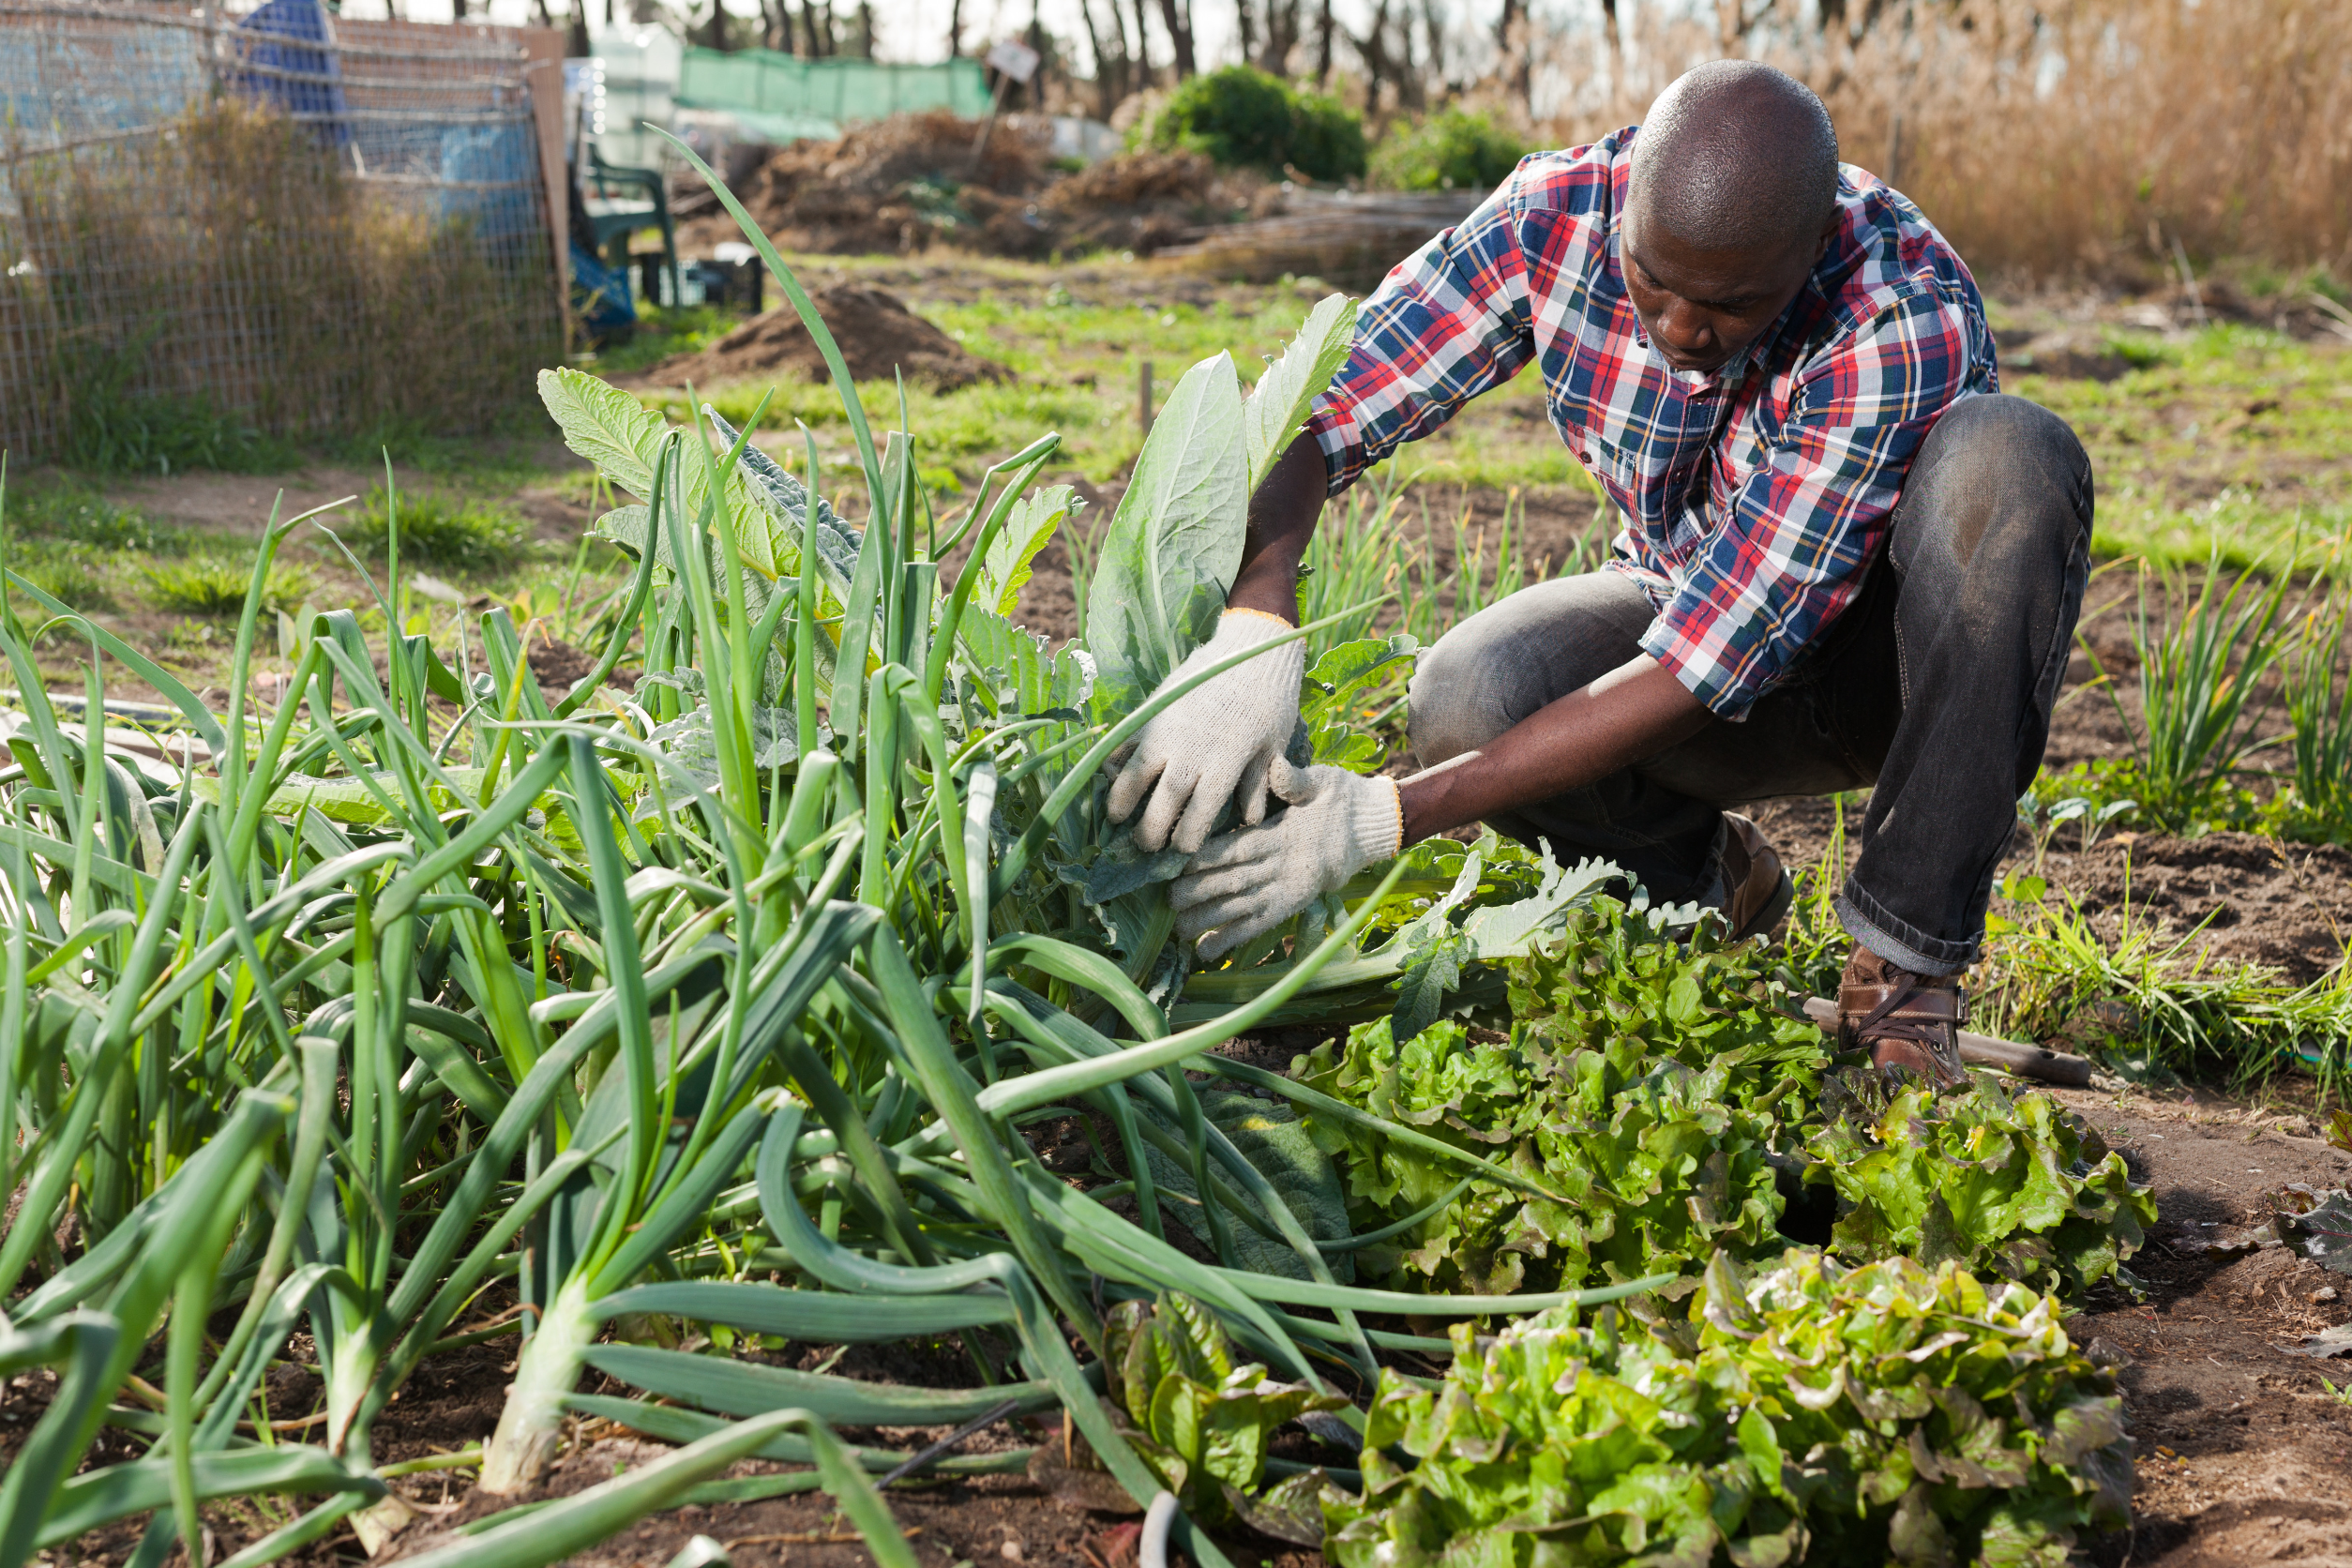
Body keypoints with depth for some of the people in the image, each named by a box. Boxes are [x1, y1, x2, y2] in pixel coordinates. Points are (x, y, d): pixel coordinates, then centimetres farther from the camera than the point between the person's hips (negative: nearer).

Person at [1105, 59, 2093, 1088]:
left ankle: (1904, 965, -24)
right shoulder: (1555, 218, -22)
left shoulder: (1907, 330, -34)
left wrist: (1386, 818, -38)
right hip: (1690, 601, 3)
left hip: (1899, 650, -2)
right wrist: (1251, 637, -44)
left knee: (2009, 459, -36)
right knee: (1465, 701, -30)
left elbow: (1701, 669, -36)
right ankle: (1710, 877, 2)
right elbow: (1304, 415, -23)